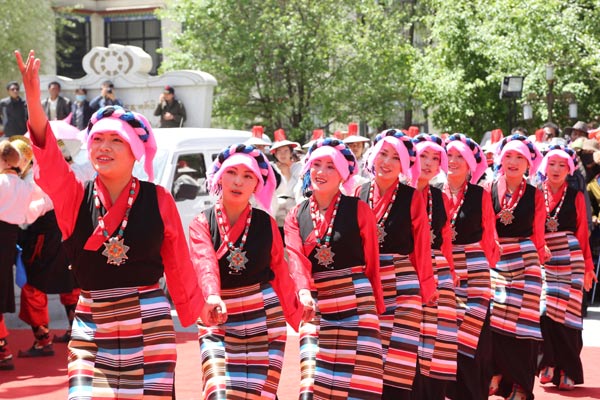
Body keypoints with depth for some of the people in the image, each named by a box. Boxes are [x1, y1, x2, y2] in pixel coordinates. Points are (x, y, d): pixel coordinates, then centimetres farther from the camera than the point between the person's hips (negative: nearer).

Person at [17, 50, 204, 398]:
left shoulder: (158, 200, -3)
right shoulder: (75, 197, -2)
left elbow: (179, 264, 5)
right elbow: (49, 160, -20)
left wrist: (199, 313, 12)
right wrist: (34, 101, -36)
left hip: (149, 323, -1)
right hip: (92, 326, 1)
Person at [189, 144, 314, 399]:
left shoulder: (266, 224, 5)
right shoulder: (202, 223, -2)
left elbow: (281, 271, 6)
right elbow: (205, 263, -20)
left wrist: (302, 292, -15)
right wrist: (212, 297, -40)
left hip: (263, 320, 2)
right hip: (218, 323, -2)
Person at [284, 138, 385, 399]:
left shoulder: (358, 210, 0)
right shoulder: (296, 216, 7)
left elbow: (372, 263, 2)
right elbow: (297, 260, -8)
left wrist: (378, 307, 2)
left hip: (356, 304, -2)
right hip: (317, 306, 2)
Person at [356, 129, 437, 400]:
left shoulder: (411, 197, -2)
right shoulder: (360, 194, 7)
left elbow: (421, 247, -2)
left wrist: (427, 288, -4)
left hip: (401, 286, -3)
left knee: (396, 366, -7)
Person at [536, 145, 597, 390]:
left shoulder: (575, 197, 5)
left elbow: (582, 233, 6)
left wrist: (588, 266, 4)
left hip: (568, 259, -1)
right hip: (541, 259, 1)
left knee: (566, 314, -1)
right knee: (543, 311, -11)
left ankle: (567, 371, 7)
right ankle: (548, 364, 2)